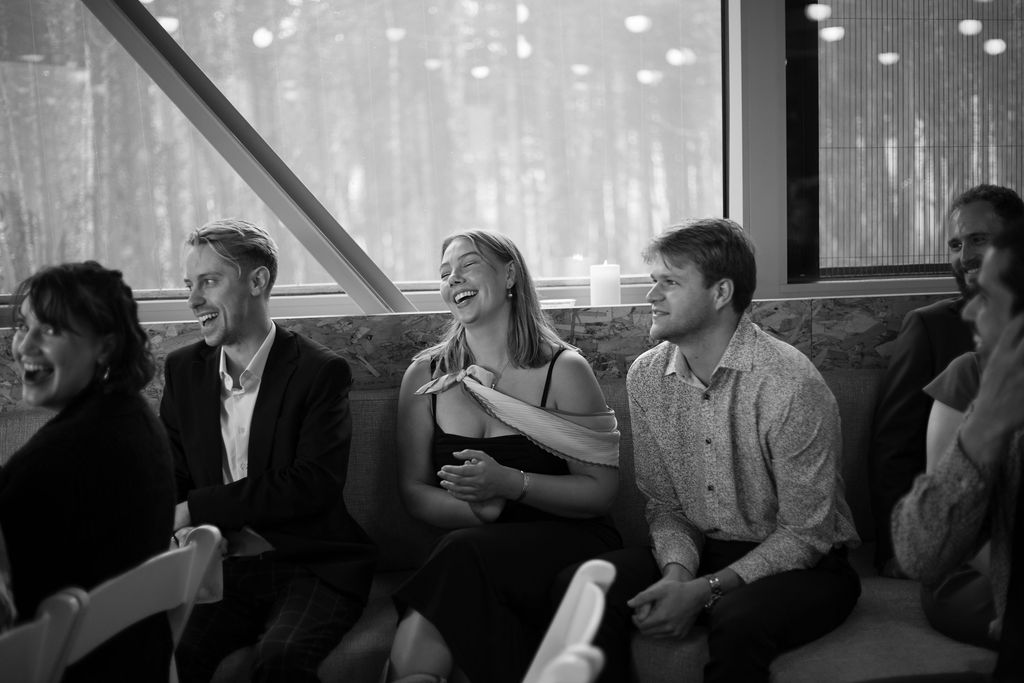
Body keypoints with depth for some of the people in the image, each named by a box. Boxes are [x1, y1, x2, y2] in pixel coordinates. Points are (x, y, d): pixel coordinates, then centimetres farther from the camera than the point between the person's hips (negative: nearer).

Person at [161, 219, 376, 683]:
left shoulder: (321, 371, -5)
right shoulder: (183, 371, 11)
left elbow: (314, 484, -15)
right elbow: (170, 482, 11)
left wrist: (196, 509, -17)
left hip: (313, 569, -3)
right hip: (220, 568, 3)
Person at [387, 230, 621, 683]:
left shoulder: (563, 370, -2)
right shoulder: (425, 375, 8)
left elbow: (601, 490, -4)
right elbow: (413, 490, 7)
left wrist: (510, 483, -20)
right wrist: (477, 508, -15)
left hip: (562, 541, -2)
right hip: (465, 552, 2)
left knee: (463, 553, -32)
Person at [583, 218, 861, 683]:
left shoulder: (791, 384, -19)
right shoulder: (645, 376, 0)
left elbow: (805, 534, -16)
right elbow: (664, 504, 5)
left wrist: (704, 591, -23)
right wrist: (677, 571, -16)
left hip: (801, 567, -4)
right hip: (701, 554, 5)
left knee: (738, 619, -37)